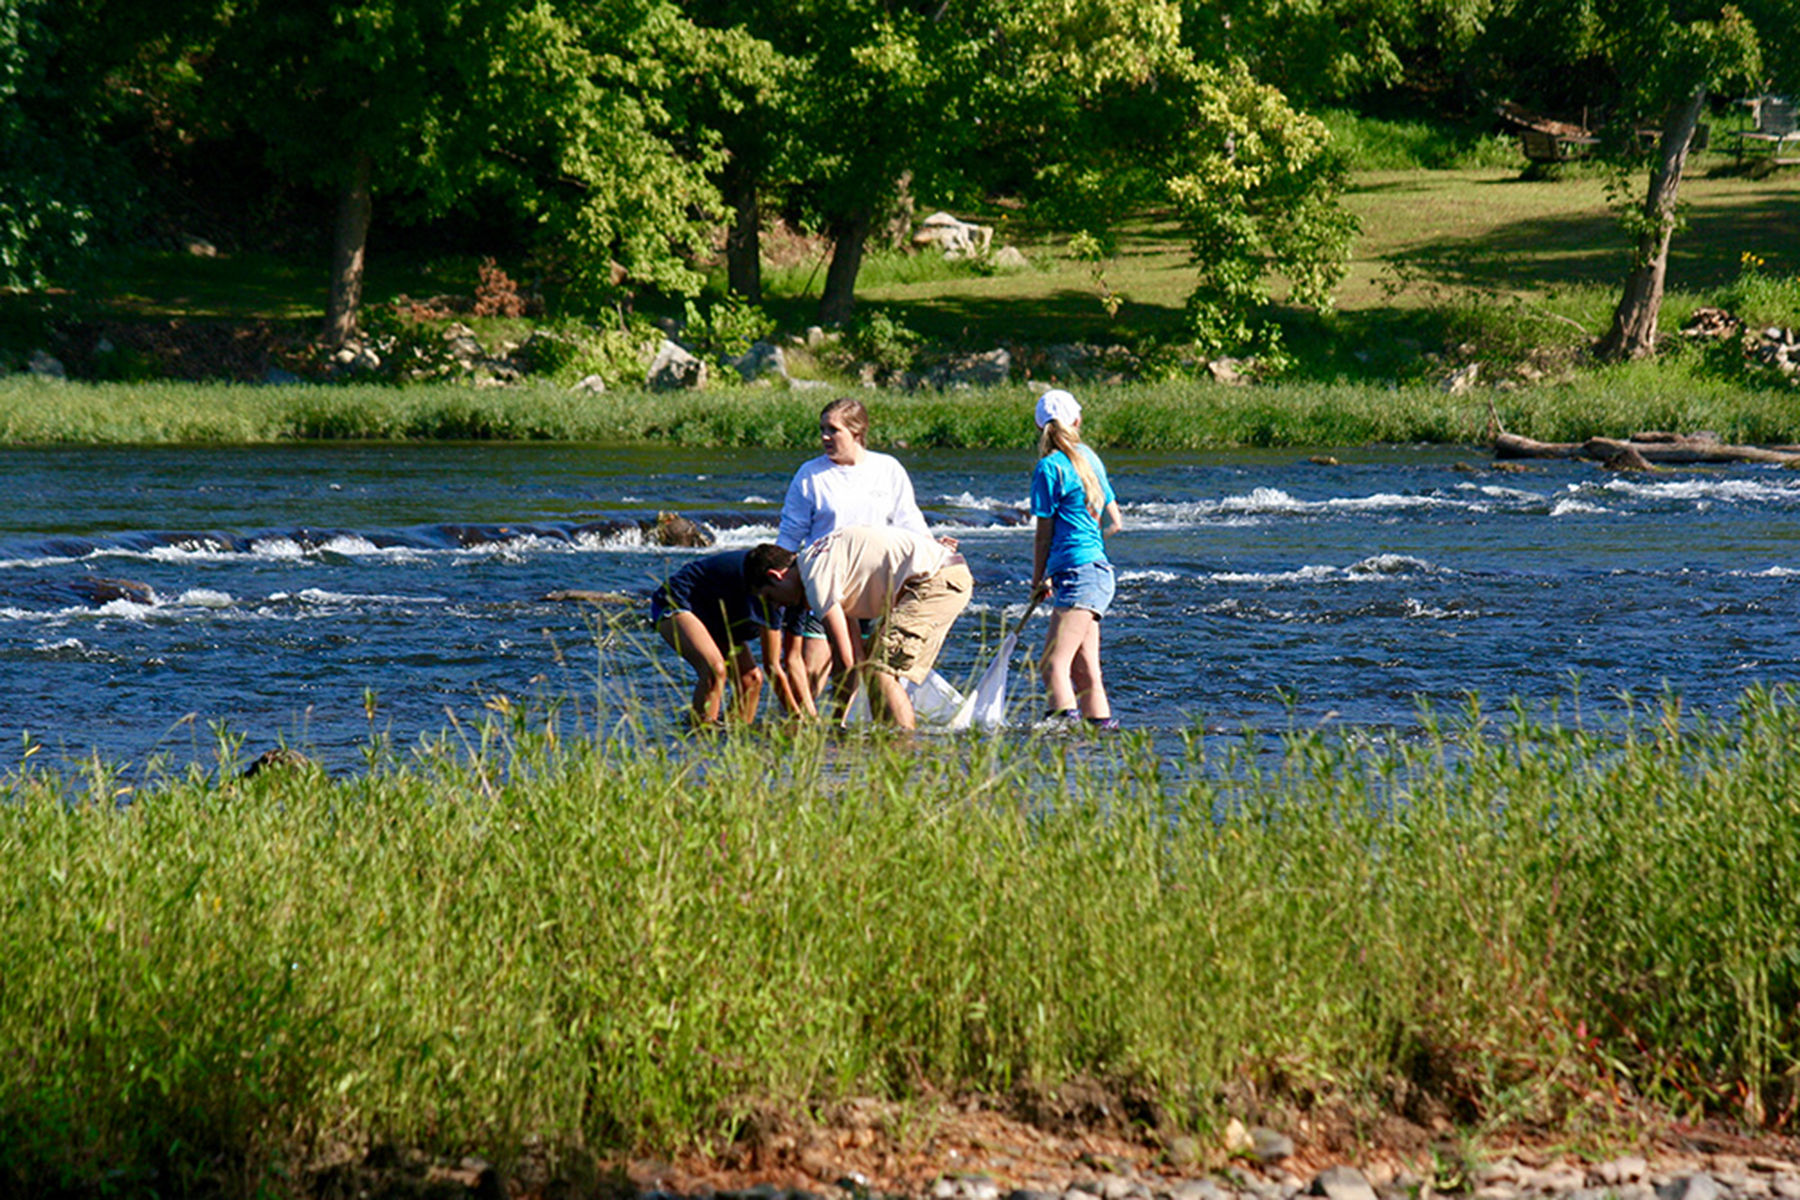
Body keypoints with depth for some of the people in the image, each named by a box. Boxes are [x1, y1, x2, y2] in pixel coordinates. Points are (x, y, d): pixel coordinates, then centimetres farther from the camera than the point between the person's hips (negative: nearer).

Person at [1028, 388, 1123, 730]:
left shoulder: (1049, 467, -7)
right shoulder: (1090, 458, 14)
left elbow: (1044, 535, -4)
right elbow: (1116, 524, 19)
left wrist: (1038, 580, 6)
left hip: (1078, 573, -9)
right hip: (1100, 571, 9)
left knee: (1054, 663, -19)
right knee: (1084, 668, 12)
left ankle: (1065, 718, -33)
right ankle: (1102, 724, 13)